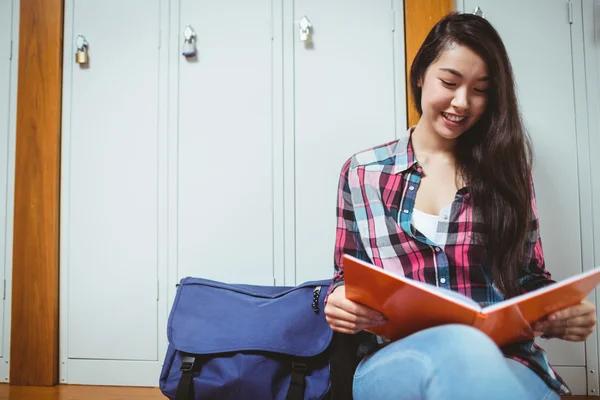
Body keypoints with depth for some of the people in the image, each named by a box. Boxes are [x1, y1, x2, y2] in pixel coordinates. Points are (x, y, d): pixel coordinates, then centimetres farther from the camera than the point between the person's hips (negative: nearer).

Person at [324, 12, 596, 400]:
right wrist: (339, 301, -12)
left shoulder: (506, 170, 11)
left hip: (504, 359, 2)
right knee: (463, 348, -39)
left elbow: (530, 278, 13)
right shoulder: (363, 172, 8)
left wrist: (561, 311, -9)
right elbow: (347, 276, 12)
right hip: (396, 360, -1)